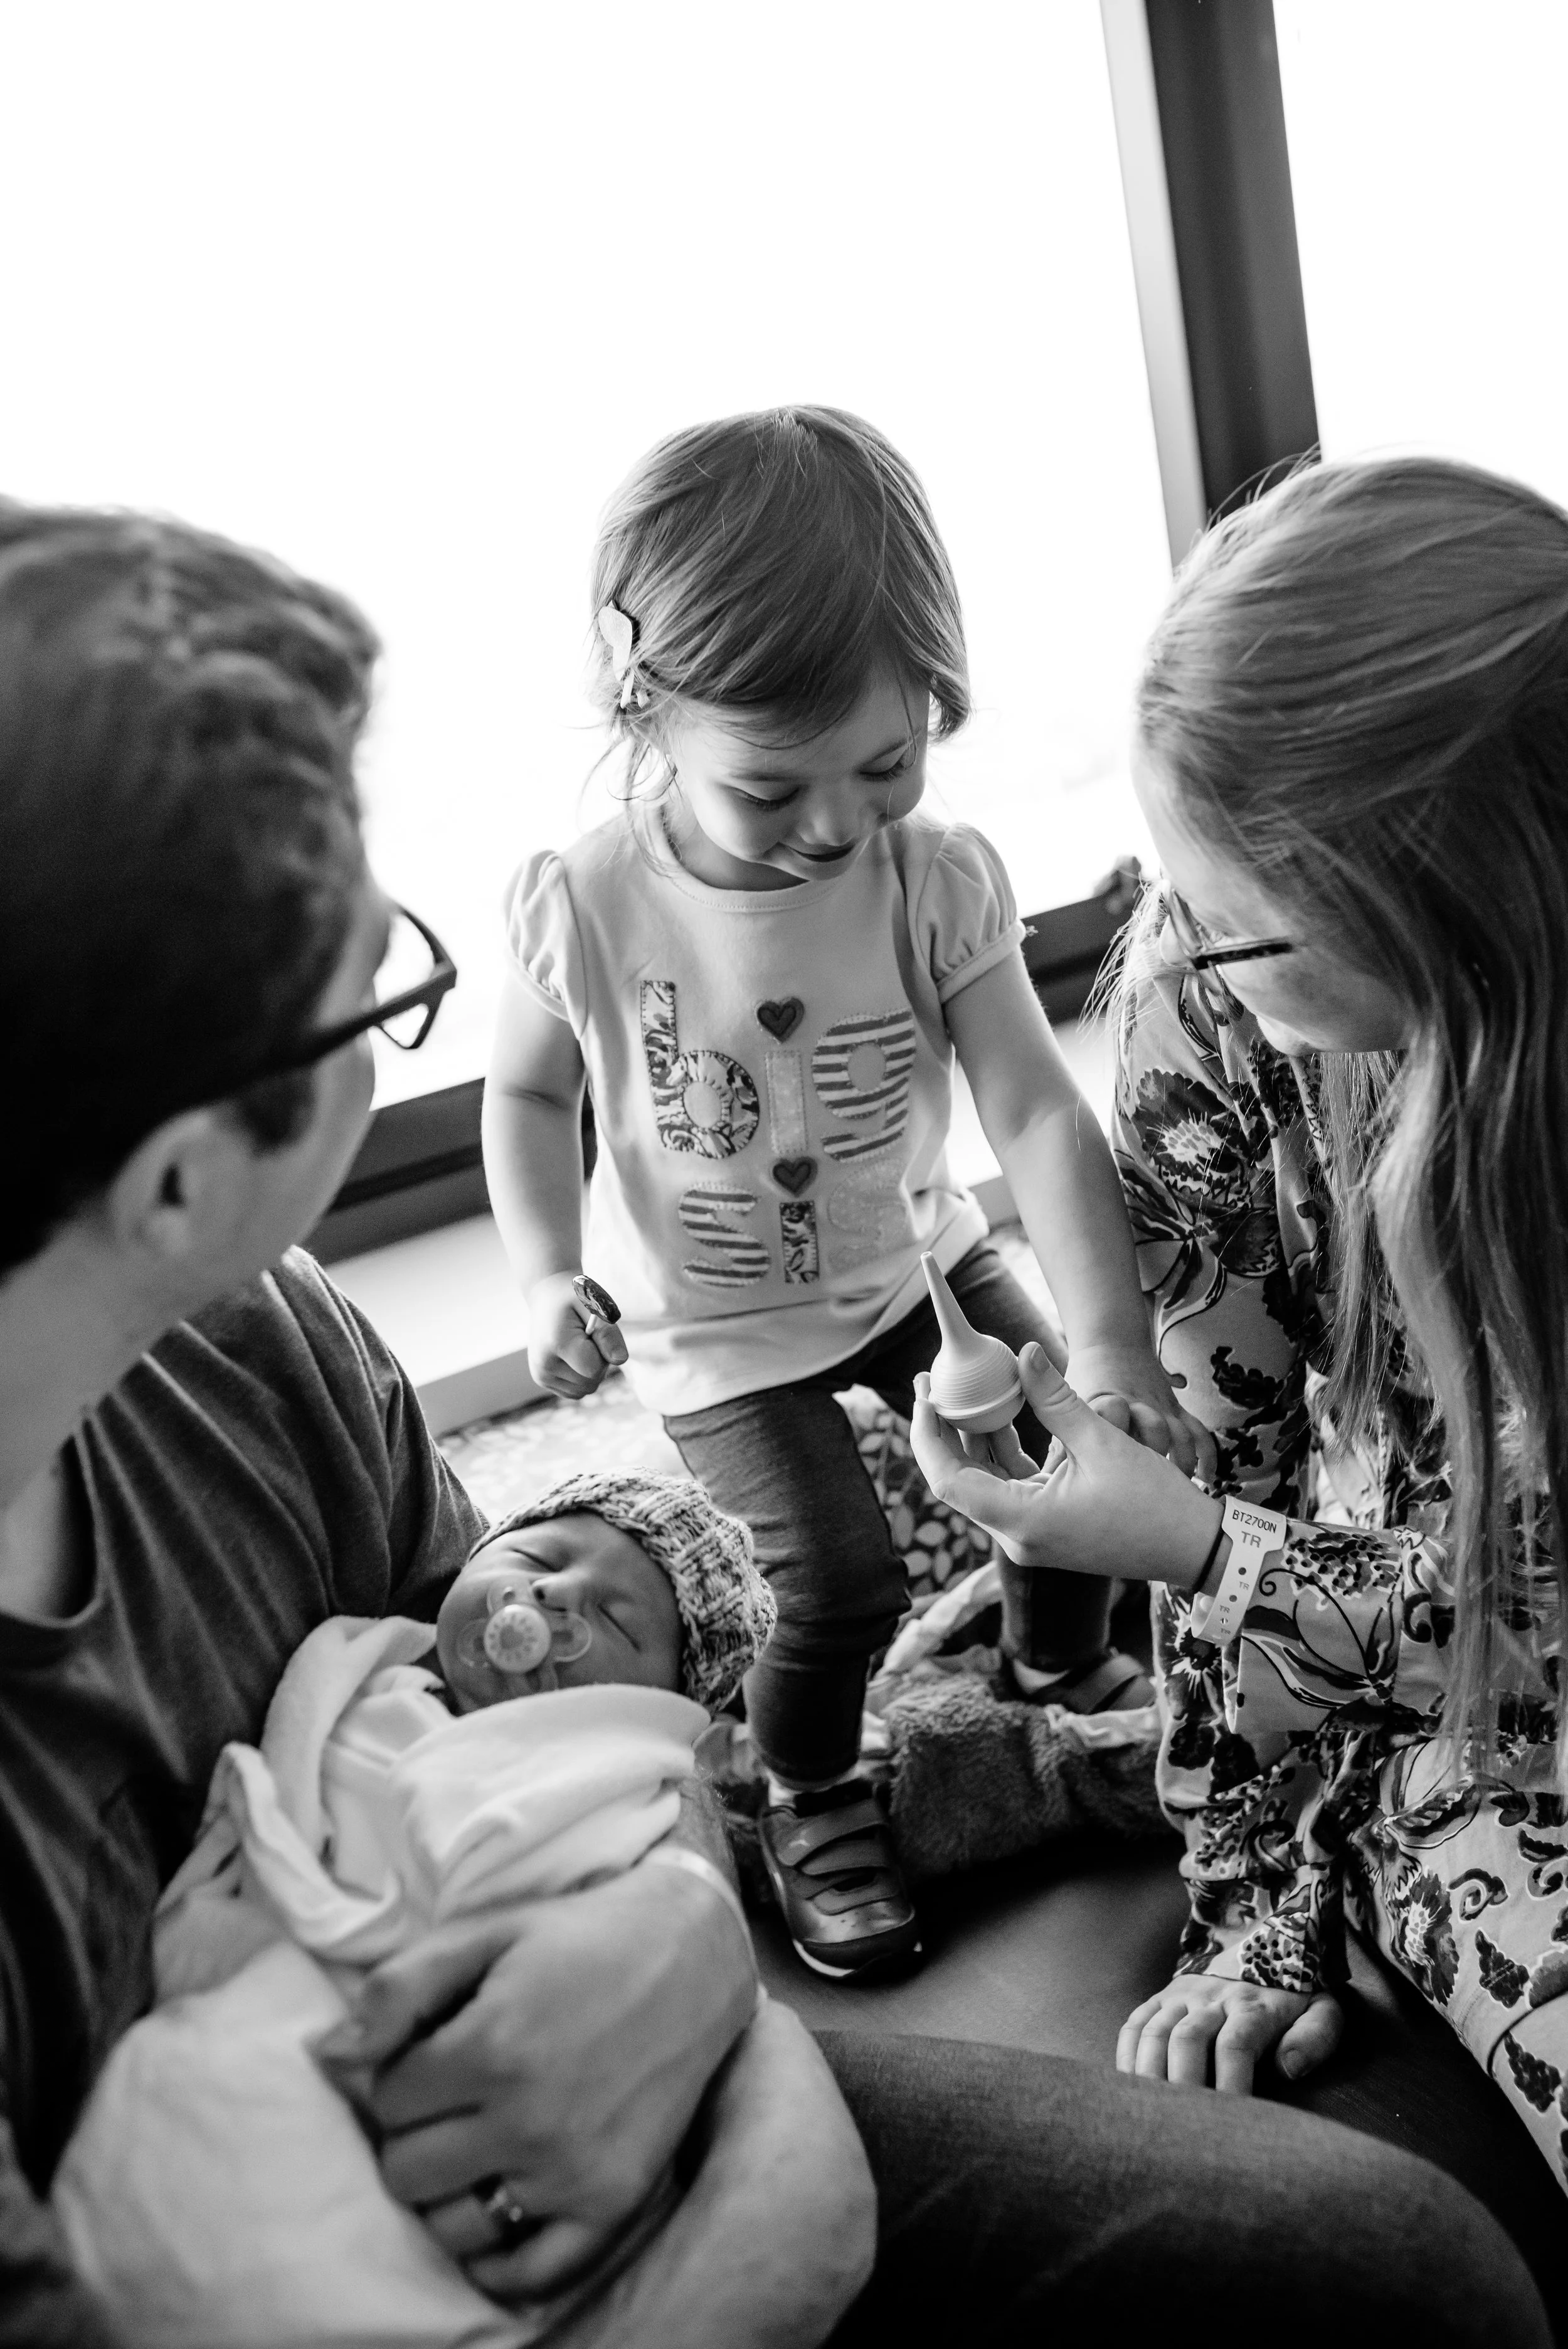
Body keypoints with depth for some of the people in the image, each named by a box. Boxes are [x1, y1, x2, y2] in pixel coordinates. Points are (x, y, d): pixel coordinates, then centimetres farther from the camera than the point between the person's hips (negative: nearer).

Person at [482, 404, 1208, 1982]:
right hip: (720, 1331, -3)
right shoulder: (585, 906, -21)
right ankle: (808, 1804, 20)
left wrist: (1110, 1352, -28)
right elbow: (530, 1093, -3)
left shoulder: (941, 880, -18)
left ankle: (1062, 1668, 38)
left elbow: (1037, 1116, -22)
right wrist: (547, 1274, -18)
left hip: (916, 1262, 3)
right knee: (842, 1579, -13)